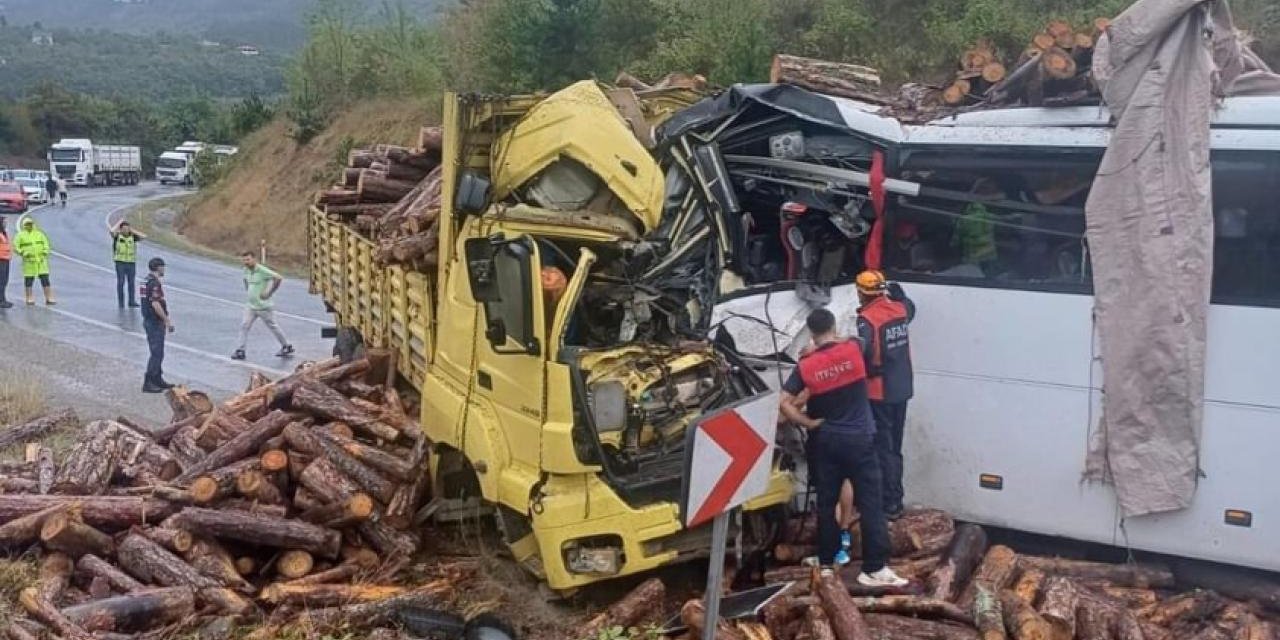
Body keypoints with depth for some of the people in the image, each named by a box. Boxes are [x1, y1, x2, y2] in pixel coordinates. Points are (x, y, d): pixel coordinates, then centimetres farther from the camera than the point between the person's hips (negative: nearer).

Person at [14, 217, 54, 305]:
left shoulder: (39, 234, 11)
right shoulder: (21, 235, 1)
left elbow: (46, 244, 15)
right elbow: (15, 247, -2)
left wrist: (45, 252, -3)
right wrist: (23, 253, -15)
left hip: (41, 260, 2)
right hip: (29, 261, -2)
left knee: (45, 279, -4)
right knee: (29, 280, 4)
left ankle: (49, 299, -3)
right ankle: (29, 299, 17)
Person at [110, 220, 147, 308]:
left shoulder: (133, 236, 5)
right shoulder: (117, 236, -2)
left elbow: (144, 236, -4)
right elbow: (112, 231, -22)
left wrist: (133, 231, -1)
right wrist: (119, 222, -8)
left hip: (131, 262, 2)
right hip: (120, 262, -2)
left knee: (131, 283, 5)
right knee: (121, 283, 0)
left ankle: (132, 302, 10)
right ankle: (121, 303, 6)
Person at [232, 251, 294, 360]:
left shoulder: (262, 270, -20)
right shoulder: (246, 271, 4)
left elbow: (278, 278, -27)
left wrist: (269, 293, -23)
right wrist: (247, 288, 13)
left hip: (263, 306, -7)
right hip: (251, 306, 7)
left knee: (273, 327, 7)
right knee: (244, 326, -3)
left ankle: (287, 347, 23)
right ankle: (240, 351, 0)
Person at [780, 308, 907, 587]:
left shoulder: (806, 366, -6)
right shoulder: (853, 349, -8)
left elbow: (784, 403, -10)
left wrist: (809, 423, -1)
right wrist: (836, 341, 22)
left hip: (826, 440, 3)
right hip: (859, 438, -2)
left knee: (826, 503, 13)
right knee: (870, 504, 0)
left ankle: (826, 562, 22)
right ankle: (874, 568, 0)